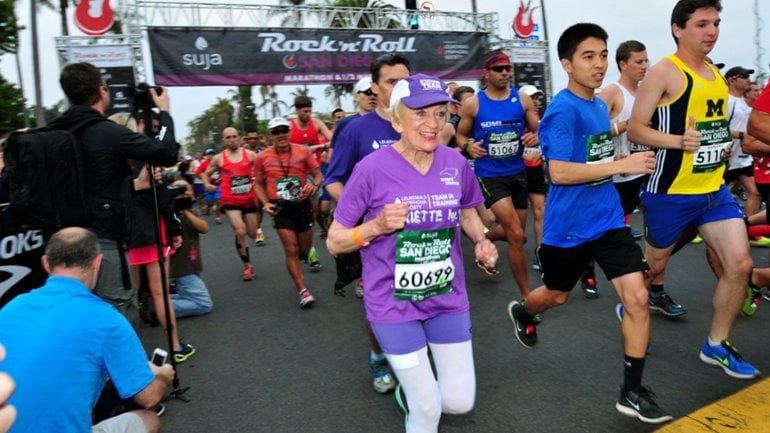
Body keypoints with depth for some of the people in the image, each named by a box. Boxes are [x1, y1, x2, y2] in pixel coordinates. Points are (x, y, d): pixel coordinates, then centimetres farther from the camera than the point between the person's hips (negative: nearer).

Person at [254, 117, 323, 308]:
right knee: (292, 250, -7)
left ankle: (294, 267, 49)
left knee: (305, 249, 13)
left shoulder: (303, 151, -4)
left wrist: (315, 184, -22)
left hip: (303, 205, 2)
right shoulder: (262, 158, -3)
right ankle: (302, 291, 3)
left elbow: (318, 174, 0)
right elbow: (259, 184, 7)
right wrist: (266, 203, -8)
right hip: (280, 208, -1)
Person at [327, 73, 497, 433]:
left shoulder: (456, 163, -6)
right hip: (394, 305, -4)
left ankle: (410, 388, 44)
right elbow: (334, 242, -10)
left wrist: (481, 241, -5)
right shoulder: (372, 169, -18)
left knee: (460, 401, 13)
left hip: (448, 298, 4)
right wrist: (377, 226, -27)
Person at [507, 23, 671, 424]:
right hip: (569, 227, -6)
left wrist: (626, 161, 8)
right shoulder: (563, 110, -17)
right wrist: (622, 165, -23)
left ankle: (632, 392, 10)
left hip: (609, 221, 6)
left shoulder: (600, 106, 9)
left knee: (637, 298, -3)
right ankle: (521, 311, 51)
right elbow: (559, 172, -25)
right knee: (557, 295, 15)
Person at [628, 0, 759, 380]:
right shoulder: (665, 71, -11)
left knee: (740, 264, 0)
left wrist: (724, 143, 12)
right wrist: (678, 141, -28)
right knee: (655, 264, 9)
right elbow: (635, 129, -16)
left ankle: (716, 346, 16)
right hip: (670, 192, -7)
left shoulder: (716, 74, 13)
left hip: (714, 190, 7)